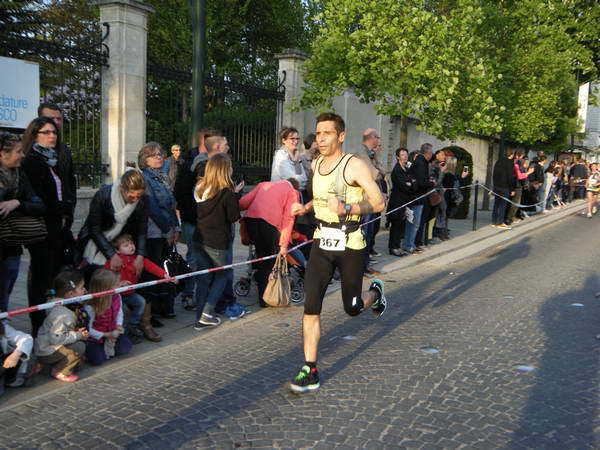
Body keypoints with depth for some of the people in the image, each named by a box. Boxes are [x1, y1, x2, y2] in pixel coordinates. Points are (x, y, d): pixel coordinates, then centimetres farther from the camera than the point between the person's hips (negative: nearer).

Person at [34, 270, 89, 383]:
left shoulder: (71, 307, 2)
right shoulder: (61, 314, -28)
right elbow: (55, 338, -33)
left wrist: (78, 332, -2)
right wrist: (78, 335, -24)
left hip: (53, 347, 9)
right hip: (46, 352, -9)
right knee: (79, 347, -20)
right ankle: (58, 371, -5)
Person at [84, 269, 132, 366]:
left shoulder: (117, 297, -13)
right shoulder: (90, 307, -29)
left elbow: (119, 312, 6)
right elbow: (88, 329, -20)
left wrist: (119, 325, -11)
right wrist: (104, 335, -23)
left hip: (112, 333, 5)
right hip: (94, 339, -5)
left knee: (126, 346, -14)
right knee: (97, 359, -20)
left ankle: (108, 348, 8)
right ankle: (88, 351, 11)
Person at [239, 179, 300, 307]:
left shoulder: (264, 184, 31)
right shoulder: (293, 192, 18)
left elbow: (243, 202, 17)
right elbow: (288, 218, 5)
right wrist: (284, 244, 1)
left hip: (250, 218, 4)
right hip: (270, 222, -4)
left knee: (261, 256, 16)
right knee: (273, 258, 10)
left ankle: (263, 298, 21)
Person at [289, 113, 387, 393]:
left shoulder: (354, 166, -12)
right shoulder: (316, 164, 8)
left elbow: (379, 203, -15)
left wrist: (346, 208, -29)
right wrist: (306, 207, 8)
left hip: (350, 244, -5)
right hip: (322, 241, 5)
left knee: (352, 308, 8)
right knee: (311, 306, -6)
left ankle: (375, 292, 44)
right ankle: (310, 370, 2)